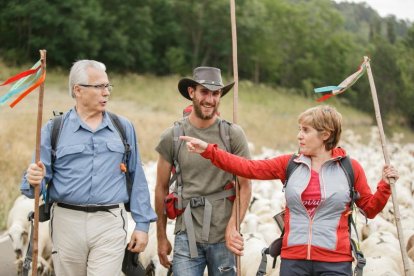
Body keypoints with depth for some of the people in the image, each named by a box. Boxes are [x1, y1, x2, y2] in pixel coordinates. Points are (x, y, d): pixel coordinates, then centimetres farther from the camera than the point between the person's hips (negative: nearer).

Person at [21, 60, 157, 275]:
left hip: (110, 224, 0)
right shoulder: (54, 129, 3)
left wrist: (142, 224, 4)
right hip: (67, 223, 0)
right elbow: (39, 178, 1)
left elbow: (137, 179, 9)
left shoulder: (123, 128, 8)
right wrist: (34, 181, -23)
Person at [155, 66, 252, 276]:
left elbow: (245, 186, -1)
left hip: (223, 236, 0)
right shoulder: (171, 137, 1)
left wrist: (233, 226, -12)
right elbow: (162, 188, 8)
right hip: (186, 235, 0)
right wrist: (161, 237, 10)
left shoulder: (233, 134, -1)